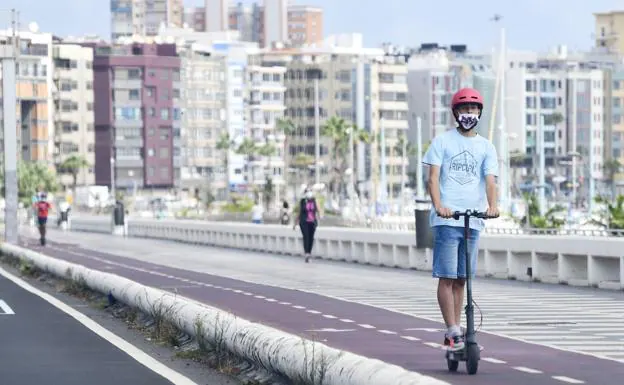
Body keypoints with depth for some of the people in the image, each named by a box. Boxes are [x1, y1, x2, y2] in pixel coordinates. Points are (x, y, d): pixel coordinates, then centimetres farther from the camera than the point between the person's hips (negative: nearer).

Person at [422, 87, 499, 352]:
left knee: (461, 278, 8)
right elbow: (433, 177, -5)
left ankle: (455, 331, 14)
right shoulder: (442, 141, 4)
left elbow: (490, 180, 0)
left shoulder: (486, 147, 12)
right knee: (447, 277, -7)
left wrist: (492, 205, -21)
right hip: (447, 219, -3)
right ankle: (453, 332, -6)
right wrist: (438, 206, -23)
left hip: (473, 219, 3)